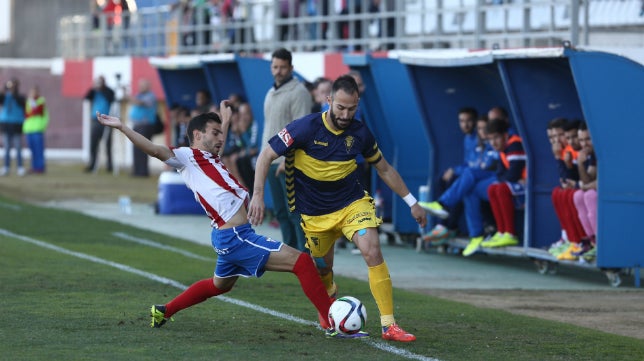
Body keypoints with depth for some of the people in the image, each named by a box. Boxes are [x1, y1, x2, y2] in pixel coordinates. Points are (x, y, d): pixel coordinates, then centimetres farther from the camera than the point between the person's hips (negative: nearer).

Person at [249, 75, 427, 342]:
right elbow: (266, 156, -14)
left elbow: (384, 169, 7)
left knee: (373, 252, -22)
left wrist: (412, 202, 8)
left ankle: (389, 325, -20)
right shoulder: (306, 128, -20)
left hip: (353, 202, 1)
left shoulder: (359, 133, -9)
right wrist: (258, 195, -25)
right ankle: (330, 299, 52)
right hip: (316, 214, 0)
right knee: (322, 269, 13)